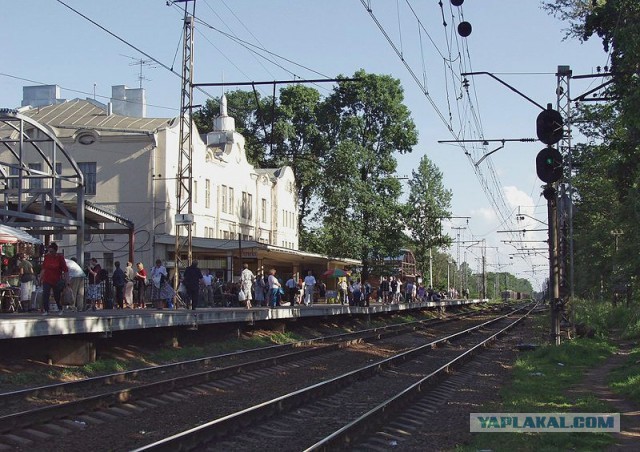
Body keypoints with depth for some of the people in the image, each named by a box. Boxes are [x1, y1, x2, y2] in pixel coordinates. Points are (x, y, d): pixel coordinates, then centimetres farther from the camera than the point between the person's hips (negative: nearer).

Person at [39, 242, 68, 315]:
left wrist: (65, 279, -9)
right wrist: (41, 277, 11)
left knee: (57, 296, 10)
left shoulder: (60, 257, -7)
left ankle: (60, 309, 33)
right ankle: (46, 310, -6)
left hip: (56, 281, -2)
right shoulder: (47, 257, 1)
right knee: (45, 295, -12)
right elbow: (43, 268, 12)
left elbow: (65, 270, -4)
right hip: (47, 280, 2)